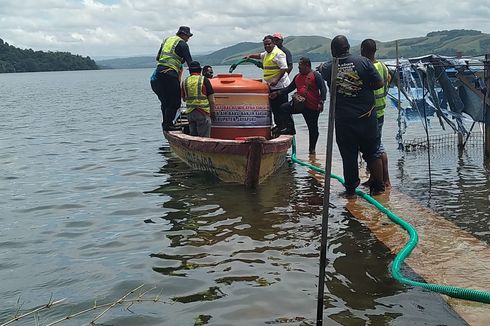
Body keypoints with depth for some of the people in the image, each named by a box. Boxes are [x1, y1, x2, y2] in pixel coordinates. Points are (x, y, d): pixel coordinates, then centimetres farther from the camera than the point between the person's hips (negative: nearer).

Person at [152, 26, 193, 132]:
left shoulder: (167, 40, 22)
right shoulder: (182, 44, 0)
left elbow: (157, 57, 23)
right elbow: (189, 62, -5)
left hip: (158, 71, 8)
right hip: (170, 73, -8)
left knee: (165, 101, 14)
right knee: (174, 101, -3)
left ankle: (166, 123, 14)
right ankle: (168, 124, -6)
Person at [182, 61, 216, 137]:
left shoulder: (185, 81, 7)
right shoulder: (204, 80, -5)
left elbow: (184, 98, 18)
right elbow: (211, 100, -6)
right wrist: (212, 112, 4)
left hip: (189, 113, 5)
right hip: (203, 112, -5)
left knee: (193, 136, 13)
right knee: (204, 137, -2)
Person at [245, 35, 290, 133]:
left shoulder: (278, 53, -13)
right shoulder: (267, 54, 18)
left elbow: (284, 68, -20)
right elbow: (260, 55, 39)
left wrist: (276, 80, -27)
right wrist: (250, 56, 23)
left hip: (280, 85, -10)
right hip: (272, 86, 10)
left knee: (281, 107, -7)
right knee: (274, 107, 13)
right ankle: (278, 125, 21)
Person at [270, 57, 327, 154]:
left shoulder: (315, 75, -5)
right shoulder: (298, 77, 16)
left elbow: (323, 89, -10)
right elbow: (290, 88, 21)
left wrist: (321, 102, -21)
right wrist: (278, 92, 10)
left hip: (313, 107, -6)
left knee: (313, 128, 2)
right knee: (284, 108, -17)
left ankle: (312, 148, 14)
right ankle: (290, 129, -11)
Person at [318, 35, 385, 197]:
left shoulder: (329, 67, -5)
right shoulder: (363, 62, -7)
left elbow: (321, 70, 18)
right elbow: (379, 83, -4)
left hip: (343, 119, 0)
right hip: (366, 116, 0)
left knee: (348, 155, 9)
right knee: (372, 153, 13)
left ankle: (350, 189, 15)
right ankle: (378, 186, 20)